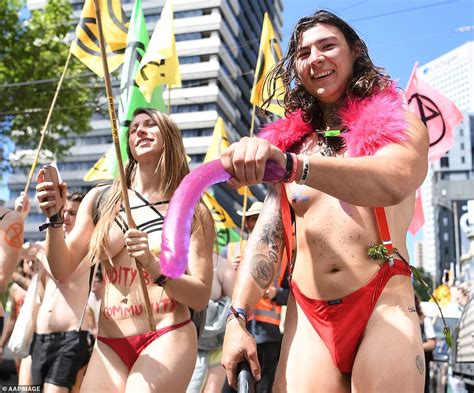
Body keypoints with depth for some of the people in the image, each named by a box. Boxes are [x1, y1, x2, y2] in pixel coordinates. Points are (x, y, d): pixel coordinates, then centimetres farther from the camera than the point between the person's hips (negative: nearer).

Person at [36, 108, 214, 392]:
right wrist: (55, 218, -9)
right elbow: (63, 271, 7)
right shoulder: (101, 199, 7)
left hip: (167, 340, -3)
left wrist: (153, 267, -21)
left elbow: (201, 298, -5)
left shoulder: (193, 212, 0)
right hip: (108, 346, 3)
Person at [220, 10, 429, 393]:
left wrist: (290, 164, -36)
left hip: (383, 304, -2)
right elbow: (265, 237, 8)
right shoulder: (291, 142, 13)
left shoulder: (398, 126, 3)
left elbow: (393, 182, -21)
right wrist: (237, 319, -6)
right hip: (307, 316, 3)